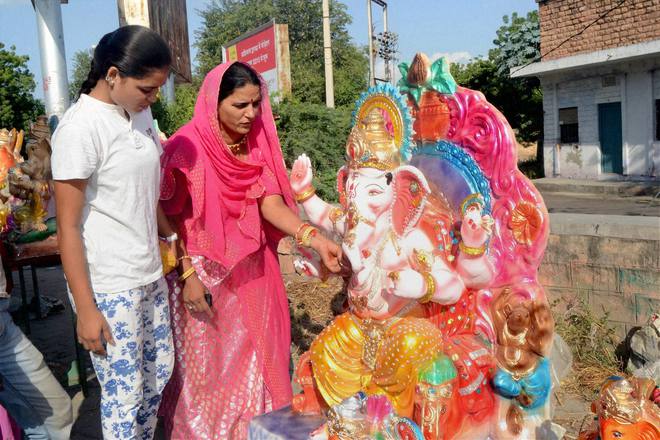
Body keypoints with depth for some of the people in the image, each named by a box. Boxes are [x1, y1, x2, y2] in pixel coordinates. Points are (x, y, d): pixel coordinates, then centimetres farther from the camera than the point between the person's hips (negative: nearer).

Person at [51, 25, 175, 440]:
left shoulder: (141, 115, 5)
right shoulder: (80, 128, -16)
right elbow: (68, 226, -15)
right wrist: (86, 310, -14)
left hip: (151, 275, 7)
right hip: (108, 286, -7)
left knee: (159, 373, 18)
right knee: (125, 392, 6)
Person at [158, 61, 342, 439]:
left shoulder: (259, 144, 0)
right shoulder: (188, 147, -16)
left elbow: (271, 204, -10)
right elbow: (173, 219, -12)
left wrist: (315, 239, -24)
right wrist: (188, 275, -15)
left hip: (252, 270, 5)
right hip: (207, 273, -4)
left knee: (255, 354, 15)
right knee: (211, 362, 10)